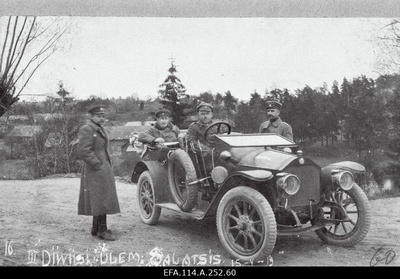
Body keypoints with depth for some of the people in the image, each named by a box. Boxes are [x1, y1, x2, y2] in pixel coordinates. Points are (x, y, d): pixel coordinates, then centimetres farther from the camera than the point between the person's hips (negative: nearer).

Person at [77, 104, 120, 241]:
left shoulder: (100, 130, 19)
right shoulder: (86, 130, -12)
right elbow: (83, 151, -20)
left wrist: (108, 166, 15)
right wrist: (98, 165, -20)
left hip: (104, 169, 10)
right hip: (95, 170, -10)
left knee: (99, 200, 13)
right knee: (101, 199, -9)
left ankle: (95, 229, 21)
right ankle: (102, 230, -5)